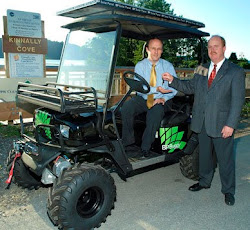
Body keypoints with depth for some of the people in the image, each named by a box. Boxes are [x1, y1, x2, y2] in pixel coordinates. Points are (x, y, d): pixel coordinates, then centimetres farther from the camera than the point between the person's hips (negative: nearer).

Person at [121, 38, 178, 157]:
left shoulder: (168, 66, 6)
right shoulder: (140, 66, 4)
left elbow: (175, 86, -4)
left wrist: (163, 98, -21)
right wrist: (157, 89, -23)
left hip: (161, 100, -1)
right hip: (143, 99, 1)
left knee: (156, 111, -34)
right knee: (127, 107, -26)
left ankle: (145, 147, -25)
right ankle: (128, 143, -16)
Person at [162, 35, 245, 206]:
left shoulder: (235, 71, -5)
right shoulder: (201, 70, 11)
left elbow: (238, 100, -10)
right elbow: (190, 87, 15)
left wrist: (231, 124, -17)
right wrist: (172, 80, 1)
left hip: (222, 124, -4)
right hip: (202, 123, 5)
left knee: (225, 158, 6)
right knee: (204, 155, 19)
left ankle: (228, 191, 24)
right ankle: (204, 182, 39)